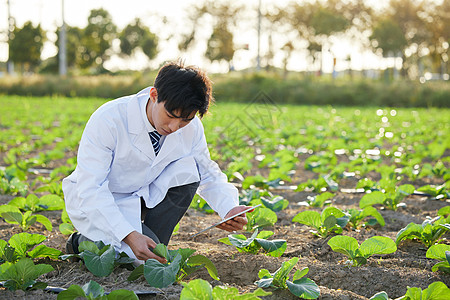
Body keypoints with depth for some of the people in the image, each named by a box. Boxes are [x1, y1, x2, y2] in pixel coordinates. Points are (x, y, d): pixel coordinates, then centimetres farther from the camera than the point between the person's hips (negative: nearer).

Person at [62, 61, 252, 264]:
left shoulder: (191, 127, -15)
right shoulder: (108, 120, -30)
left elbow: (208, 174, 0)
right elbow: (90, 189, -31)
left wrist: (230, 209, -22)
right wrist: (129, 236, -43)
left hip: (143, 196, 5)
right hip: (92, 201, -5)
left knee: (187, 169, -22)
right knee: (143, 258, -27)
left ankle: (155, 244, -9)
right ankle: (83, 241, 2)